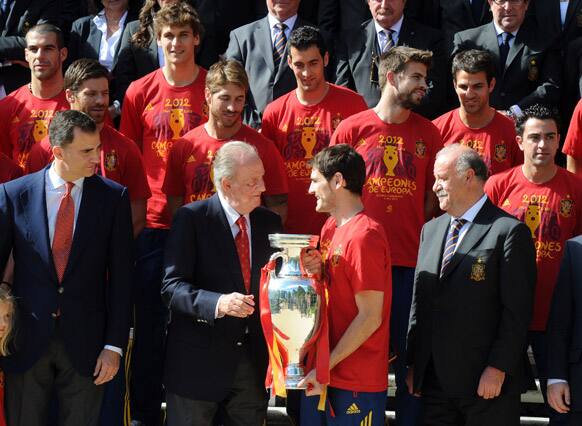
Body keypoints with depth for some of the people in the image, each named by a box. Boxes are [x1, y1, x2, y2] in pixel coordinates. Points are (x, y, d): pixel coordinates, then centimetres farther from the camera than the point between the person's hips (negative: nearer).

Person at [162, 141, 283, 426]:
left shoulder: (270, 223, 8)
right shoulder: (191, 218, -8)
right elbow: (172, 287, -15)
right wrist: (218, 303, -31)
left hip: (253, 359, 5)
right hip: (199, 359, -5)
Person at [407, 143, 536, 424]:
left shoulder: (509, 231, -7)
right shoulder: (431, 230, 16)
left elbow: (517, 310, -11)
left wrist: (498, 369, -15)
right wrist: (413, 364, 12)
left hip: (488, 381, -6)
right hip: (434, 378, 6)